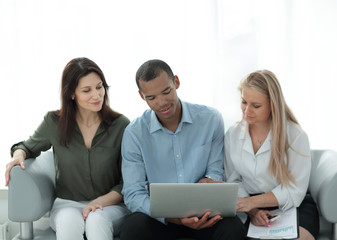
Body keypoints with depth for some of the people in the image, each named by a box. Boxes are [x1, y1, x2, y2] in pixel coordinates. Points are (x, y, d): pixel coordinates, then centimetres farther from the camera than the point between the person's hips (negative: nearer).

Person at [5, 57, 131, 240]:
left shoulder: (121, 125, -4)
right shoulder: (54, 123, 0)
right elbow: (29, 146, 20)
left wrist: (101, 201, -17)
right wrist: (19, 155, -4)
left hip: (111, 205, -1)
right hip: (67, 204, 2)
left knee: (96, 220, -38)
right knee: (69, 221, -35)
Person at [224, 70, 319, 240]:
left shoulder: (295, 136, -7)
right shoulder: (233, 135, 6)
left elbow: (295, 191, -8)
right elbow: (233, 181, 6)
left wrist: (252, 201, -19)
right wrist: (252, 211, -12)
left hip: (293, 208, -2)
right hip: (251, 209, 2)